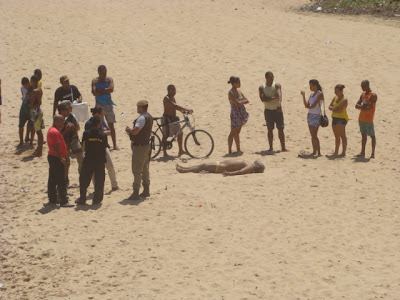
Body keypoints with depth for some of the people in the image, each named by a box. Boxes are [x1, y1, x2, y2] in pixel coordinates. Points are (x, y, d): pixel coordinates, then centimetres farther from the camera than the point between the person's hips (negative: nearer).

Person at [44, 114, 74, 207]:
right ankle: (63, 201, -6)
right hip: (56, 159, -11)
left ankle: (52, 200, 20)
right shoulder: (54, 132, -19)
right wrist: (61, 158, -22)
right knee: (61, 181, -8)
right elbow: (55, 147, -25)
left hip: (53, 157, 11)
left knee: (52, 180, 14)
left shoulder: (53, 130, 15)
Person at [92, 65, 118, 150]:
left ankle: (114, 144, 9)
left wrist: (100, 90, -15)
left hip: (108, 104, 0)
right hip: (99, 105, 0)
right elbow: (94, 93, -17)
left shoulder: (109, 79, 0)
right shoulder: (95, 81, -2)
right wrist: (105, 91, -15)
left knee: (111, 125, 3)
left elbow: (111, 89, -18)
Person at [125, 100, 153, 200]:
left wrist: (128, 129, -9)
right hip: (146, 144, 10)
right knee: (145, 169, 17)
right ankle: (146, 191, 24)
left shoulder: (142, 118, -20)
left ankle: (135, 193, -6)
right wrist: (131, 131, 12)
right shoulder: (149, 117, 11)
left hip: (139, 147, -10)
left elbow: (135, 131, -29)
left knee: (137, 171, -7)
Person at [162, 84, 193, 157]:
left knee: (180, 133, 12)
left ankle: (180, 150, 24)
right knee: (165, 136, -2)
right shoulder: (167, 99, -20)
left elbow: (176, 107, 19)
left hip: (174, 118, 10)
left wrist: (183, 111, 1)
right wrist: (186, 109, -36)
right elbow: (175, 106, -32)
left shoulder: (173, 97, 11)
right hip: (167, 119, -10)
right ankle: (164, 153, 5)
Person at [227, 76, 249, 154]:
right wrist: (243, 101, -4)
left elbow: (247, 100, 6)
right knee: (233, 133, -4)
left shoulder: (239, 91, 10)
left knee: (237, 133, 14)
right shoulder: (231, 93, -14)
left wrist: (240, 102, -11)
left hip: (241, 114, 8)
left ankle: (238, 149, 20)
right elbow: (237, 104, -22)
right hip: (235, 114, -8)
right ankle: (229, 150, -1)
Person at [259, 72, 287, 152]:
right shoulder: (261, 88, 1)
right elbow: (263, 99, -14)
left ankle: (283, 147, 1)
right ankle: (271, 147, 14)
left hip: (277, 110, -1)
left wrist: (279, 104, -40)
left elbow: (279, 94, -21)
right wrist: (274, 98, -19)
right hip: (268, 111, 1)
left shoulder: (277, 85, -2)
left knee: (280, 129, -3)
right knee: (270, 130, 5)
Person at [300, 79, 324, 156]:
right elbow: (306, 105, 5)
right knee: (312, 135, 10)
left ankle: (319, 152, -8)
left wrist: (308, 106, 1)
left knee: (314, 135, -11)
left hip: (316, 116, -8)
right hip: (310, 115, 8)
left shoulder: (320, 94, -11)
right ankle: (314, 151, 16)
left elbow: (313, 106, -18)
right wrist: (303, 96, -2)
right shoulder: (312, 94, 13)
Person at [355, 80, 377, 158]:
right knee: (363, 135, 12)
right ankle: (362, 153, 16)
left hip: (368, 119, -8)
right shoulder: (363, 94, 12)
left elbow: (370, 107, -21)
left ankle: (373, 153, 2)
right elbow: (357, 105, 9)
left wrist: (361, 107, -9)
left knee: (372, 136, -1)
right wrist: (362, 106, -12)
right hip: (361, 118, 8)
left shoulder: (373, 95, -13)